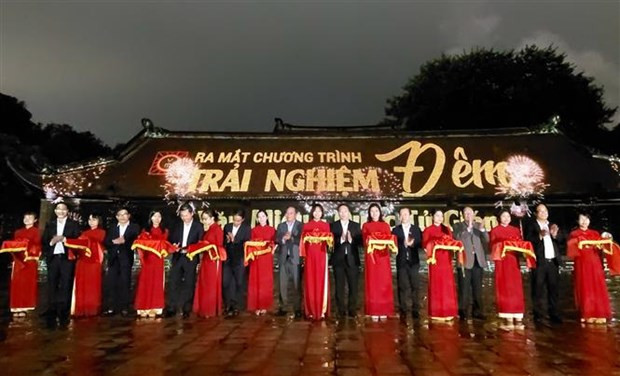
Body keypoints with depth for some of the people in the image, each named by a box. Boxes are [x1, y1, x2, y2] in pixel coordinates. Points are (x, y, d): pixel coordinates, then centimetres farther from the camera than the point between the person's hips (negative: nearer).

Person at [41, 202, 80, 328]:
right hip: (53, 258, 3)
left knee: (65, 288, -1)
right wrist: (51, 242, -10)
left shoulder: (73, 224, 8)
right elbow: (43, 241, 10)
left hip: (67, 258, -2)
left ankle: (63, 317, 3)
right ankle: (52, 317, 8)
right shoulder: (50, 224, 16)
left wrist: (64, 239, -13)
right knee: (52, 288, 3)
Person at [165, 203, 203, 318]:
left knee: (189, 285, 5)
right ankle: (171, 308, 7)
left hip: (191, 258, -3)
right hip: (177, 257, 3)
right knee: (173, 283, -1)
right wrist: (173, 246, -13)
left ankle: (187, 309, 14)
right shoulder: (177, 225, 10)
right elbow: (171, 239, 8)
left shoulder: (198, 226, -2)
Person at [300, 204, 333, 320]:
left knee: (321, 282, -1)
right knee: (310, 282, -1)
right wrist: (303, 256, -2)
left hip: (322, 256, 0)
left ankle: (322, 310, 3)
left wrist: (328, 240, -14)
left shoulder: (326, 225, 11)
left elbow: (329, 241, 8)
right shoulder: (306, 226, 10)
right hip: (310, 256, 0)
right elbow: (303, 242, 6)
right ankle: (311, 311, 5)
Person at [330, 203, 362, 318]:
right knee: (339, 287, 3)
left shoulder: (356, 226, 8)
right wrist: (341, 239, -21)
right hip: (338, 260, -1)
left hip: (352, 260, 1)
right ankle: (341, 310, 13)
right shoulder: (333, 226, 5)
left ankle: (352, 310, 13)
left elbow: (360, 242, 0)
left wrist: (351, 240, -18)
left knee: (353, 286, 2)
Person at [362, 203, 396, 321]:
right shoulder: (366, 226, 10)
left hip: (383, 257, 1)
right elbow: (364, 241, 2)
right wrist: (370, 242, -18)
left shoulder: (386, 225, 14)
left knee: (384, 284, -1)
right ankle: (374, 311, -1)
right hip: (371, 257, -1)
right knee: (372, 283, -3)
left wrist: (389, 244, -14)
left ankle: (384, 311, 4)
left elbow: (390, 240, 7)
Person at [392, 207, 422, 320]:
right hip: (401, 262, -1)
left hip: (414, 261, 1)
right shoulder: (395, 230, 6)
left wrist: (412, 244, -16)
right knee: (403, 287, 1)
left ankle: (415, 310, 7)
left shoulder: (416, 229, 10)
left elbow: (420, 243, 1)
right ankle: (403, 311, 8)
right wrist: (404, 244, -19)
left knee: (415, 286, 0)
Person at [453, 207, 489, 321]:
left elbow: (486, 240, 4)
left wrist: (482, 230, -14)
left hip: (478, 260, 3)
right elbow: (457, 238, -12)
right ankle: (463, 312, 3)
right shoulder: (458, 226, 5)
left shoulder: (478, 225, 14)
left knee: (477, 288, 7)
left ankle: (477, 311, 15)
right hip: (465, 260, -3)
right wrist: (468, 228, -20)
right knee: (464, 289, -2)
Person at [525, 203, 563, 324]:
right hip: (539, 262, -5)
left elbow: (559, 242, 11)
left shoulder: (553, 226, 18)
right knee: (538, 289, -2)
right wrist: (540, 236, -23)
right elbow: (528, 241, -10)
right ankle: (538, 315, 4)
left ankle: (554, 315, 13)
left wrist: (555, 235, -7)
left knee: (554, 289, 7)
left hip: (553, 261, 5)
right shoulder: (531, 226, 2)